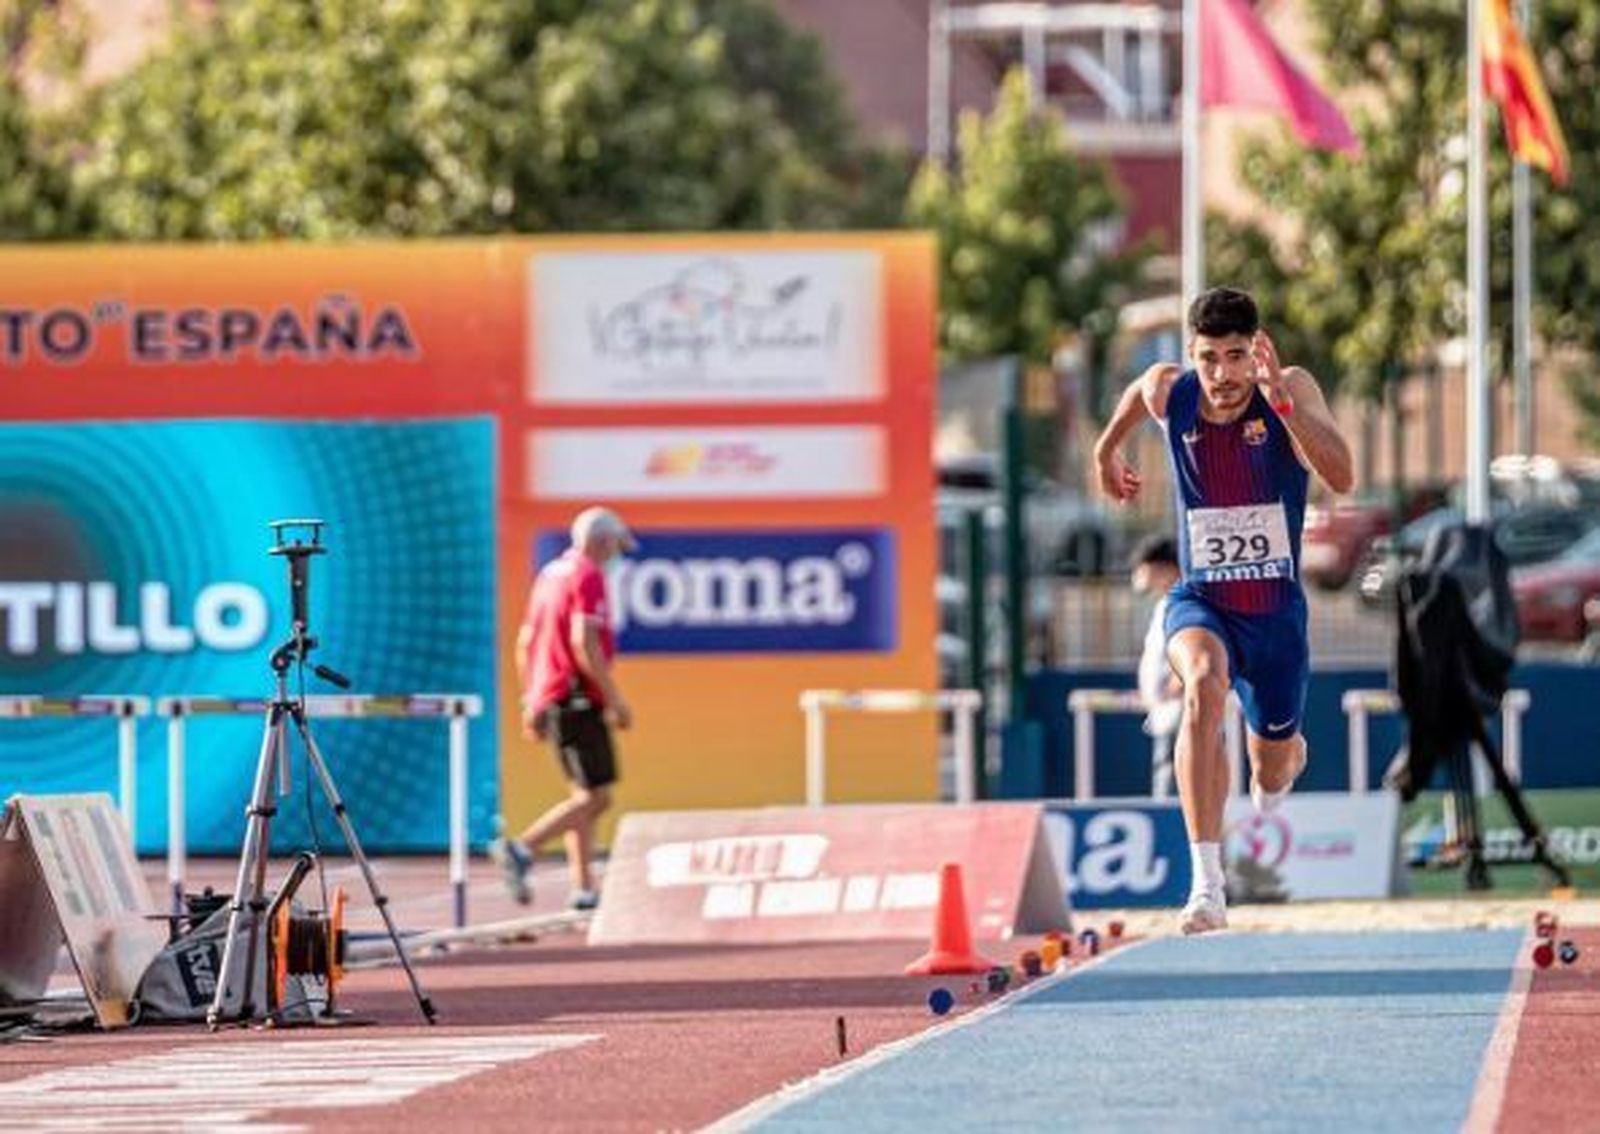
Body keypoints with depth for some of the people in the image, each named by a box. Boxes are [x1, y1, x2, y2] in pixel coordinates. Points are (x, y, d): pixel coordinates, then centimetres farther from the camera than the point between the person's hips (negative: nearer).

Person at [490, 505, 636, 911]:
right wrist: (614, 699, -16)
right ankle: (522, 848, -20)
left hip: (547, 697, 10)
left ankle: (583, 888, 8)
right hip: (579, 698, -10)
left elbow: (525, 642, 20)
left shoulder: (549, 574, 17)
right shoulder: (588, 575, -11)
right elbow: (584, 643, -20)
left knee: (584, 796, 12)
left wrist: (531, 702, 24)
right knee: (595, 797, -10)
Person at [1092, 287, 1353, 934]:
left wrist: (1278, 398, -41)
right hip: (1200, 603, -1)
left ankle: (1270, 791, 62)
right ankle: (1207, 884, -41)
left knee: (1274, 766, 17)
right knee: (1204, 682, -35)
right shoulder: (1168, 392, -10)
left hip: (1276, 609, 1)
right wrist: (1107, 450, 30)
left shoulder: (1292, 391, -17)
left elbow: (1341, 478, -33)